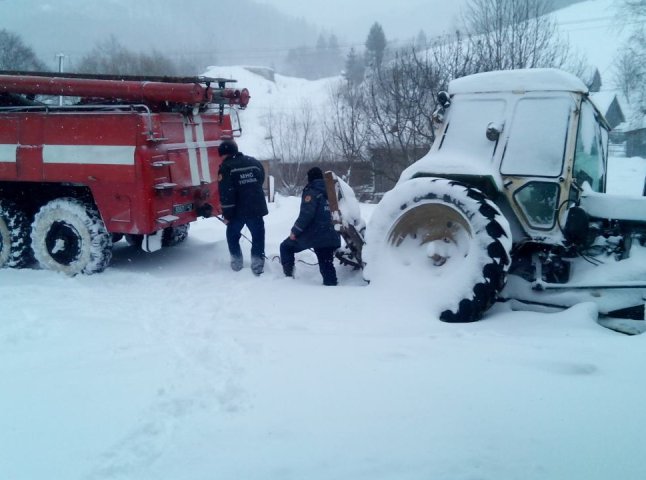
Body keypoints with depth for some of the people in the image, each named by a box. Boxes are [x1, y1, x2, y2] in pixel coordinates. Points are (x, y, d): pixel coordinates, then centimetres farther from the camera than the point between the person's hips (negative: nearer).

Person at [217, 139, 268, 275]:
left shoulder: (226, 167, -9)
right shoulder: (255, 162, 9)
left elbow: (226, 194, -14)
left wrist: (227, 214, -10)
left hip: (238, 210, -3)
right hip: (257, 208, 3)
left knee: (232, 234, 18)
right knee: (258, 236, 9)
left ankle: (237, 263, 21)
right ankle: (258, 265, 2)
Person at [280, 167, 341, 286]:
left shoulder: (311, 192, -6)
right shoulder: (328, 192, 15)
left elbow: (306, 215, -18)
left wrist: (295, 231, -9)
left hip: (312, 234, -6)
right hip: (329, 236, 6)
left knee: (286, 247, 16)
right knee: (326, 265, 9)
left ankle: (288, 275, 13)